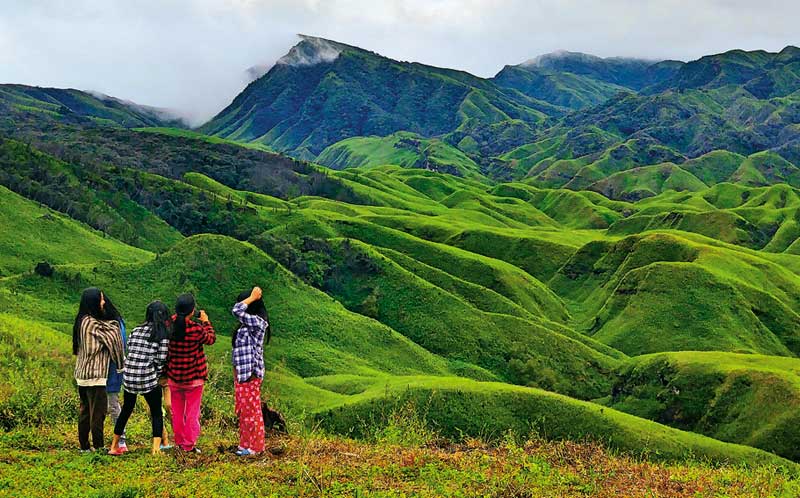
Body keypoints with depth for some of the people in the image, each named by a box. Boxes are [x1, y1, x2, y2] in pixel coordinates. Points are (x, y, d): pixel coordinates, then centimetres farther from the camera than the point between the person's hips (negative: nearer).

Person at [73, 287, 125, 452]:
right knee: (98, 412, -3)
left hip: (82, 374, 9)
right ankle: (98, 447, 0)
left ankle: (84, 446, 19)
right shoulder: (92, 323, -17)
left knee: (85, 411, 13)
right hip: (95, 375, -9)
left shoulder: (82, 321, 10)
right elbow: (111, 336, -11)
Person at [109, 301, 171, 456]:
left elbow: (128, 352, 11)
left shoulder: (136, 330, 11)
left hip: (129, 377, 5)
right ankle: (156, 447, -3)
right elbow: (160, 360, -6)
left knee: (126, 410, 20)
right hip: (148, 378, -5)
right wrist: (158, 375, 8)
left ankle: (114, 446, 27)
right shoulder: (163, 333, -3)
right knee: (156, 413, 8)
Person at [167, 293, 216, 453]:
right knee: (192, 411, 8)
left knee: (177, 411, 17)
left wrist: (177, 315, 7)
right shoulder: (196, 329, -21)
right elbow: (210, 339, -4)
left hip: (174, 375, 4)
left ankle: (179, 441, 26)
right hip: (194, 377, -4)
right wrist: (206, 322, 8)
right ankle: (189, 444, 10)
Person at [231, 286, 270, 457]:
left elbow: (236, 311, -26)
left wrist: (252, 298, -13)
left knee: (251, 409, -1)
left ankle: (254, 446, 8)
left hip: (250, 373, -9)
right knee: (244, 409, 15)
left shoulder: (258, 322, -16)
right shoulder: (248, 324, 12)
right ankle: (246, 443, 24)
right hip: (241, 372, 9)